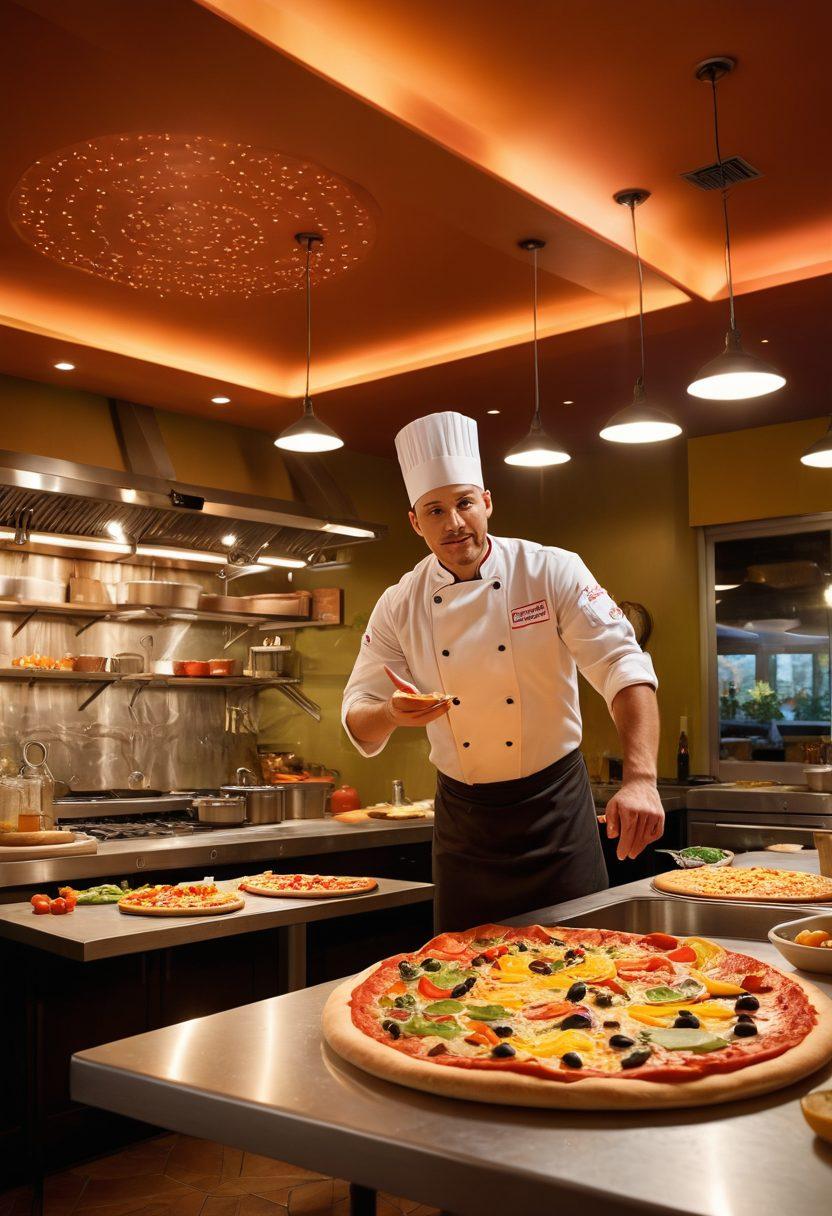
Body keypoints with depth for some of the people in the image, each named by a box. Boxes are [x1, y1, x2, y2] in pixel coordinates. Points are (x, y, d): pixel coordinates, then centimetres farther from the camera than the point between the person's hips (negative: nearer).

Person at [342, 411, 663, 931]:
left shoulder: (552, 571, -13)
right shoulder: (399, 606, -5)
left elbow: (623, 665, -23)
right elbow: (359, 717, -3)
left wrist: (641, 779, -37)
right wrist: (393, 714, -28)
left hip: (555, 802, -2)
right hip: (463, 814, 3)